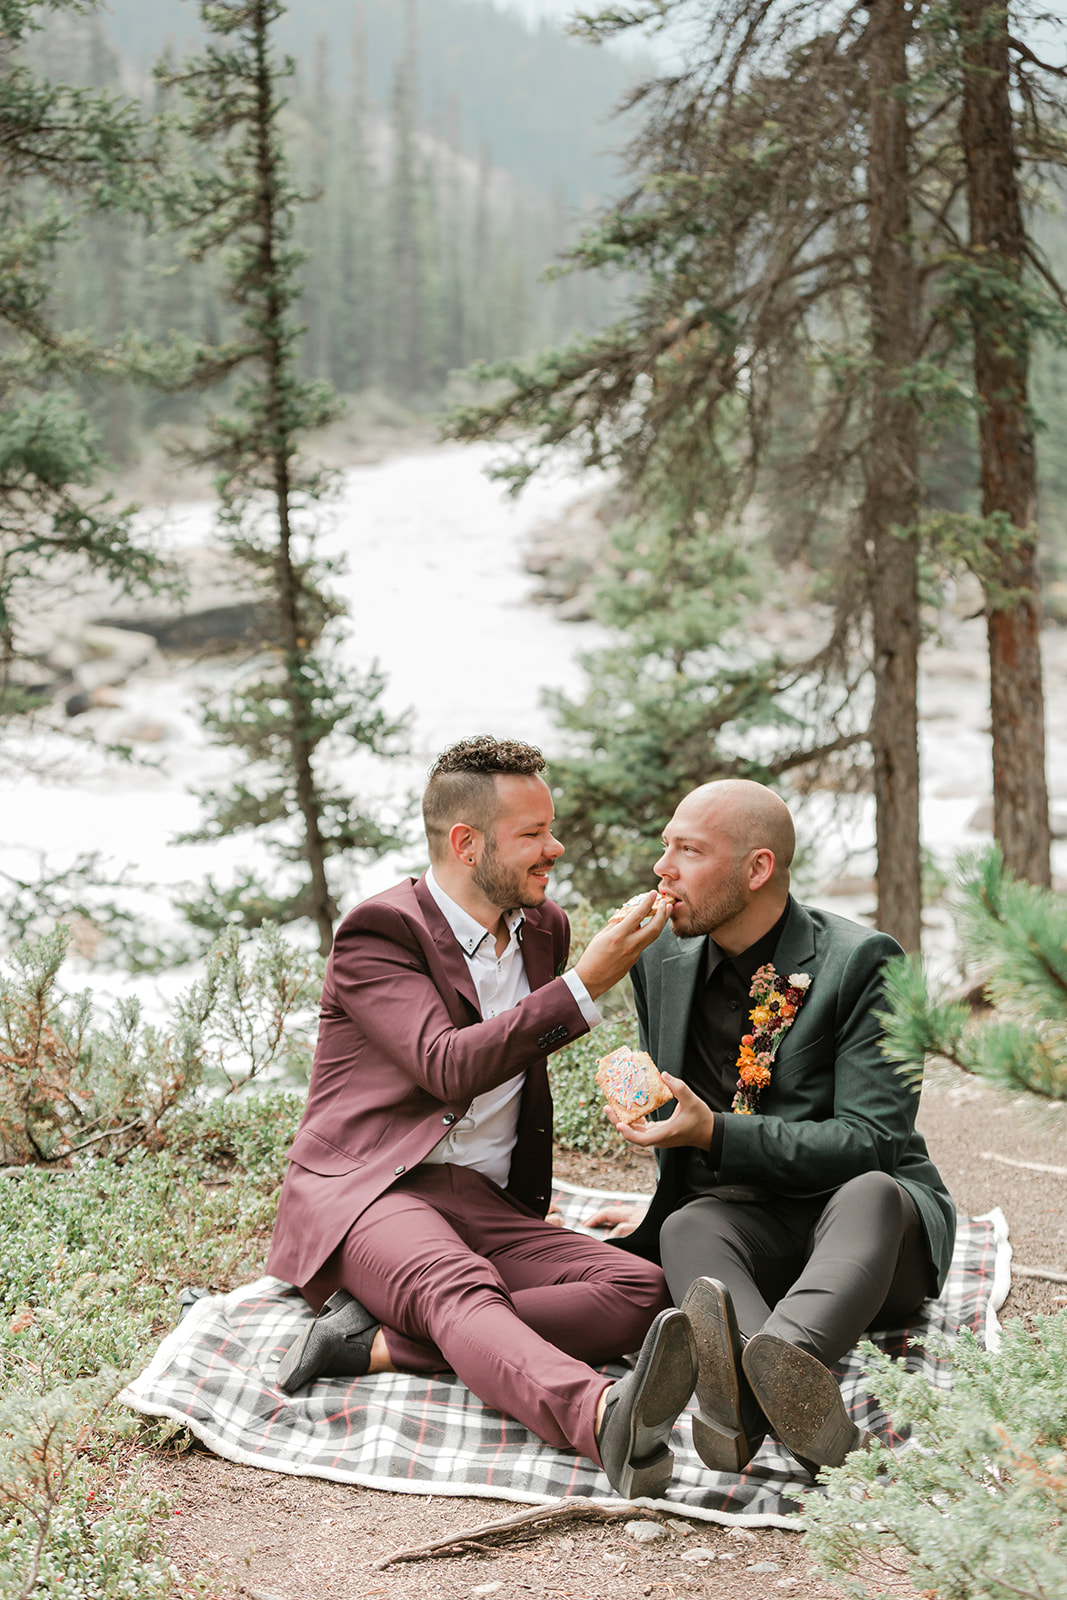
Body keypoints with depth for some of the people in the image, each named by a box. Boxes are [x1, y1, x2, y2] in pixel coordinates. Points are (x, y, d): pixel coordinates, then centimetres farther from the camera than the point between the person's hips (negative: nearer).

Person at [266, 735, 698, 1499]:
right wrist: (586, 985, -27)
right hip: (361, 1191, -6)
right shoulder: (380, 932, -6)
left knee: (644, 1291, -21)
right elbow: (450, 1066, -22)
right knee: (460, 1288, -39)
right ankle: (606, 1421, -68)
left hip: (484, 1206, 7)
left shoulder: (544, 928, 16)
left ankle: (378, 1342, -32)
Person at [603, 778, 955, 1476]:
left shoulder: (862, 962, -8)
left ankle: (786, 1352, -66)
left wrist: (716, 1135, -23)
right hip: (744, 1219, 3)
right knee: (687, 1226, -31)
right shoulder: (663, 961, 10)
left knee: (871, 1194, -37)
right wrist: (651, 1223, 16)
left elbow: (869, 1142, -15)